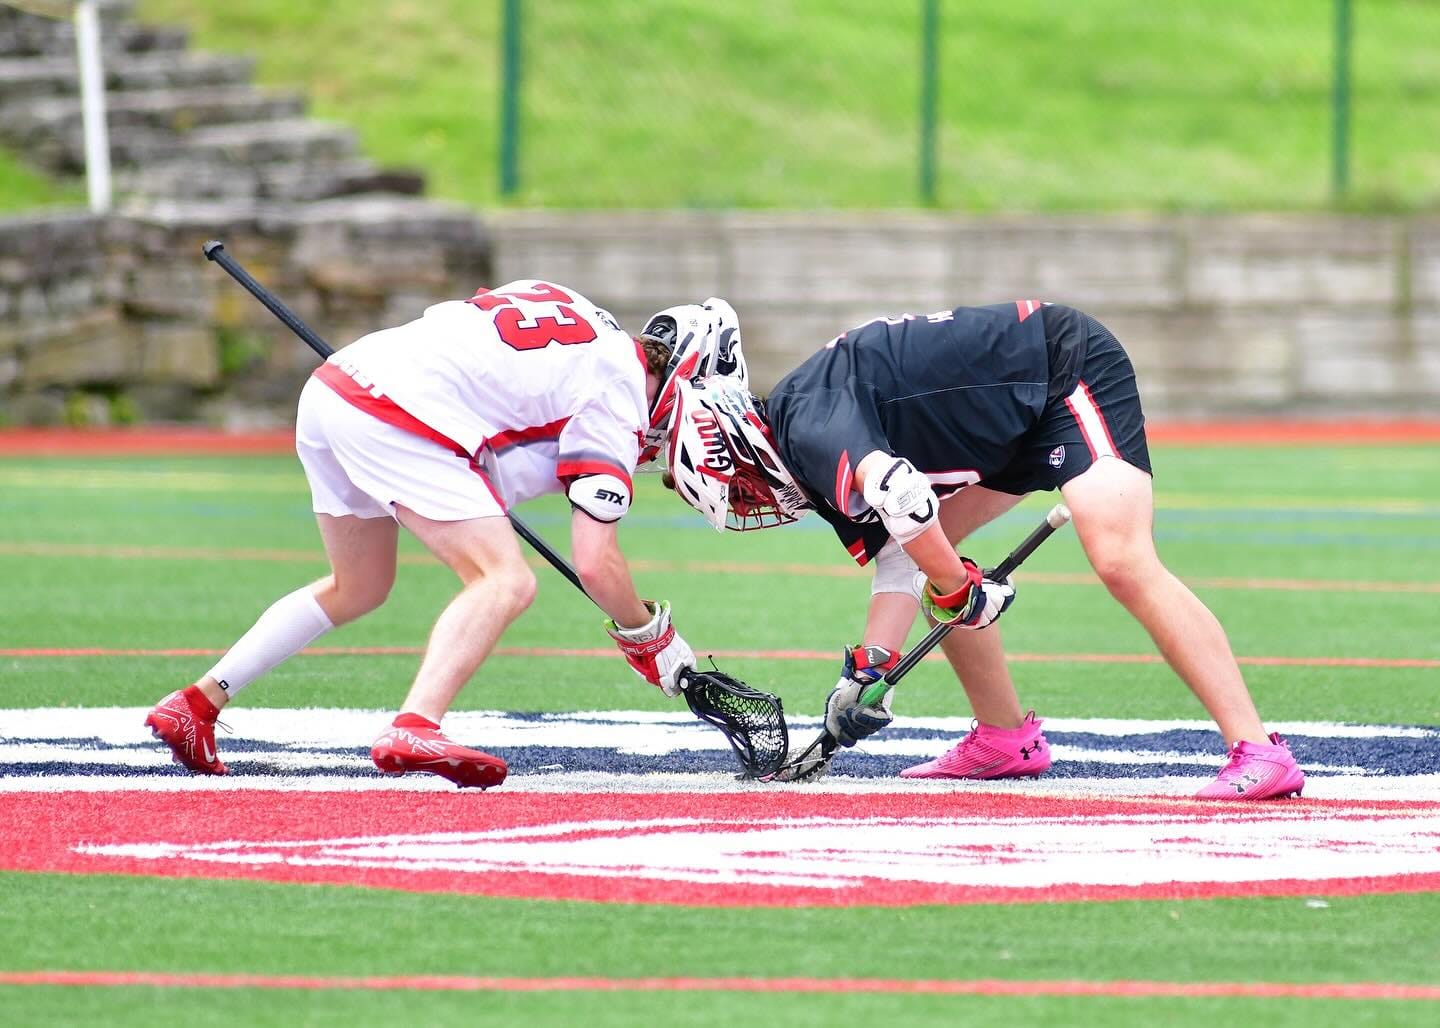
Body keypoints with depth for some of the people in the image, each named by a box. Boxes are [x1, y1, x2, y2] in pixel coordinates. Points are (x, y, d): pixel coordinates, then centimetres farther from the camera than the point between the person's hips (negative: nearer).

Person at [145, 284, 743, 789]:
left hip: (332, 384, 9)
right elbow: (595, 564, -5)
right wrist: (649, 636, 9)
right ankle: (413, 731, -31)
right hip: (401, 421, -9)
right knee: (506, 583, -11)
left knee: (358, 588, 26)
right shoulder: (618, 399, -2)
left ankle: (197, 704, 25)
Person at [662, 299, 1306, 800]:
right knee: (915, 547, 12)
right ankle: (1007, 740, 19)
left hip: (1068, 368, -11)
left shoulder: (808, 425, -22)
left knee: (1122, 564, -25)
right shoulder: (836, 458, 9)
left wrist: (956, 591, -23)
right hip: (1017, 413, 11)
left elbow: (901, 495, -39)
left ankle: (1258, 753, -30)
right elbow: (896, 561, 12)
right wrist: (870, 668, -1)